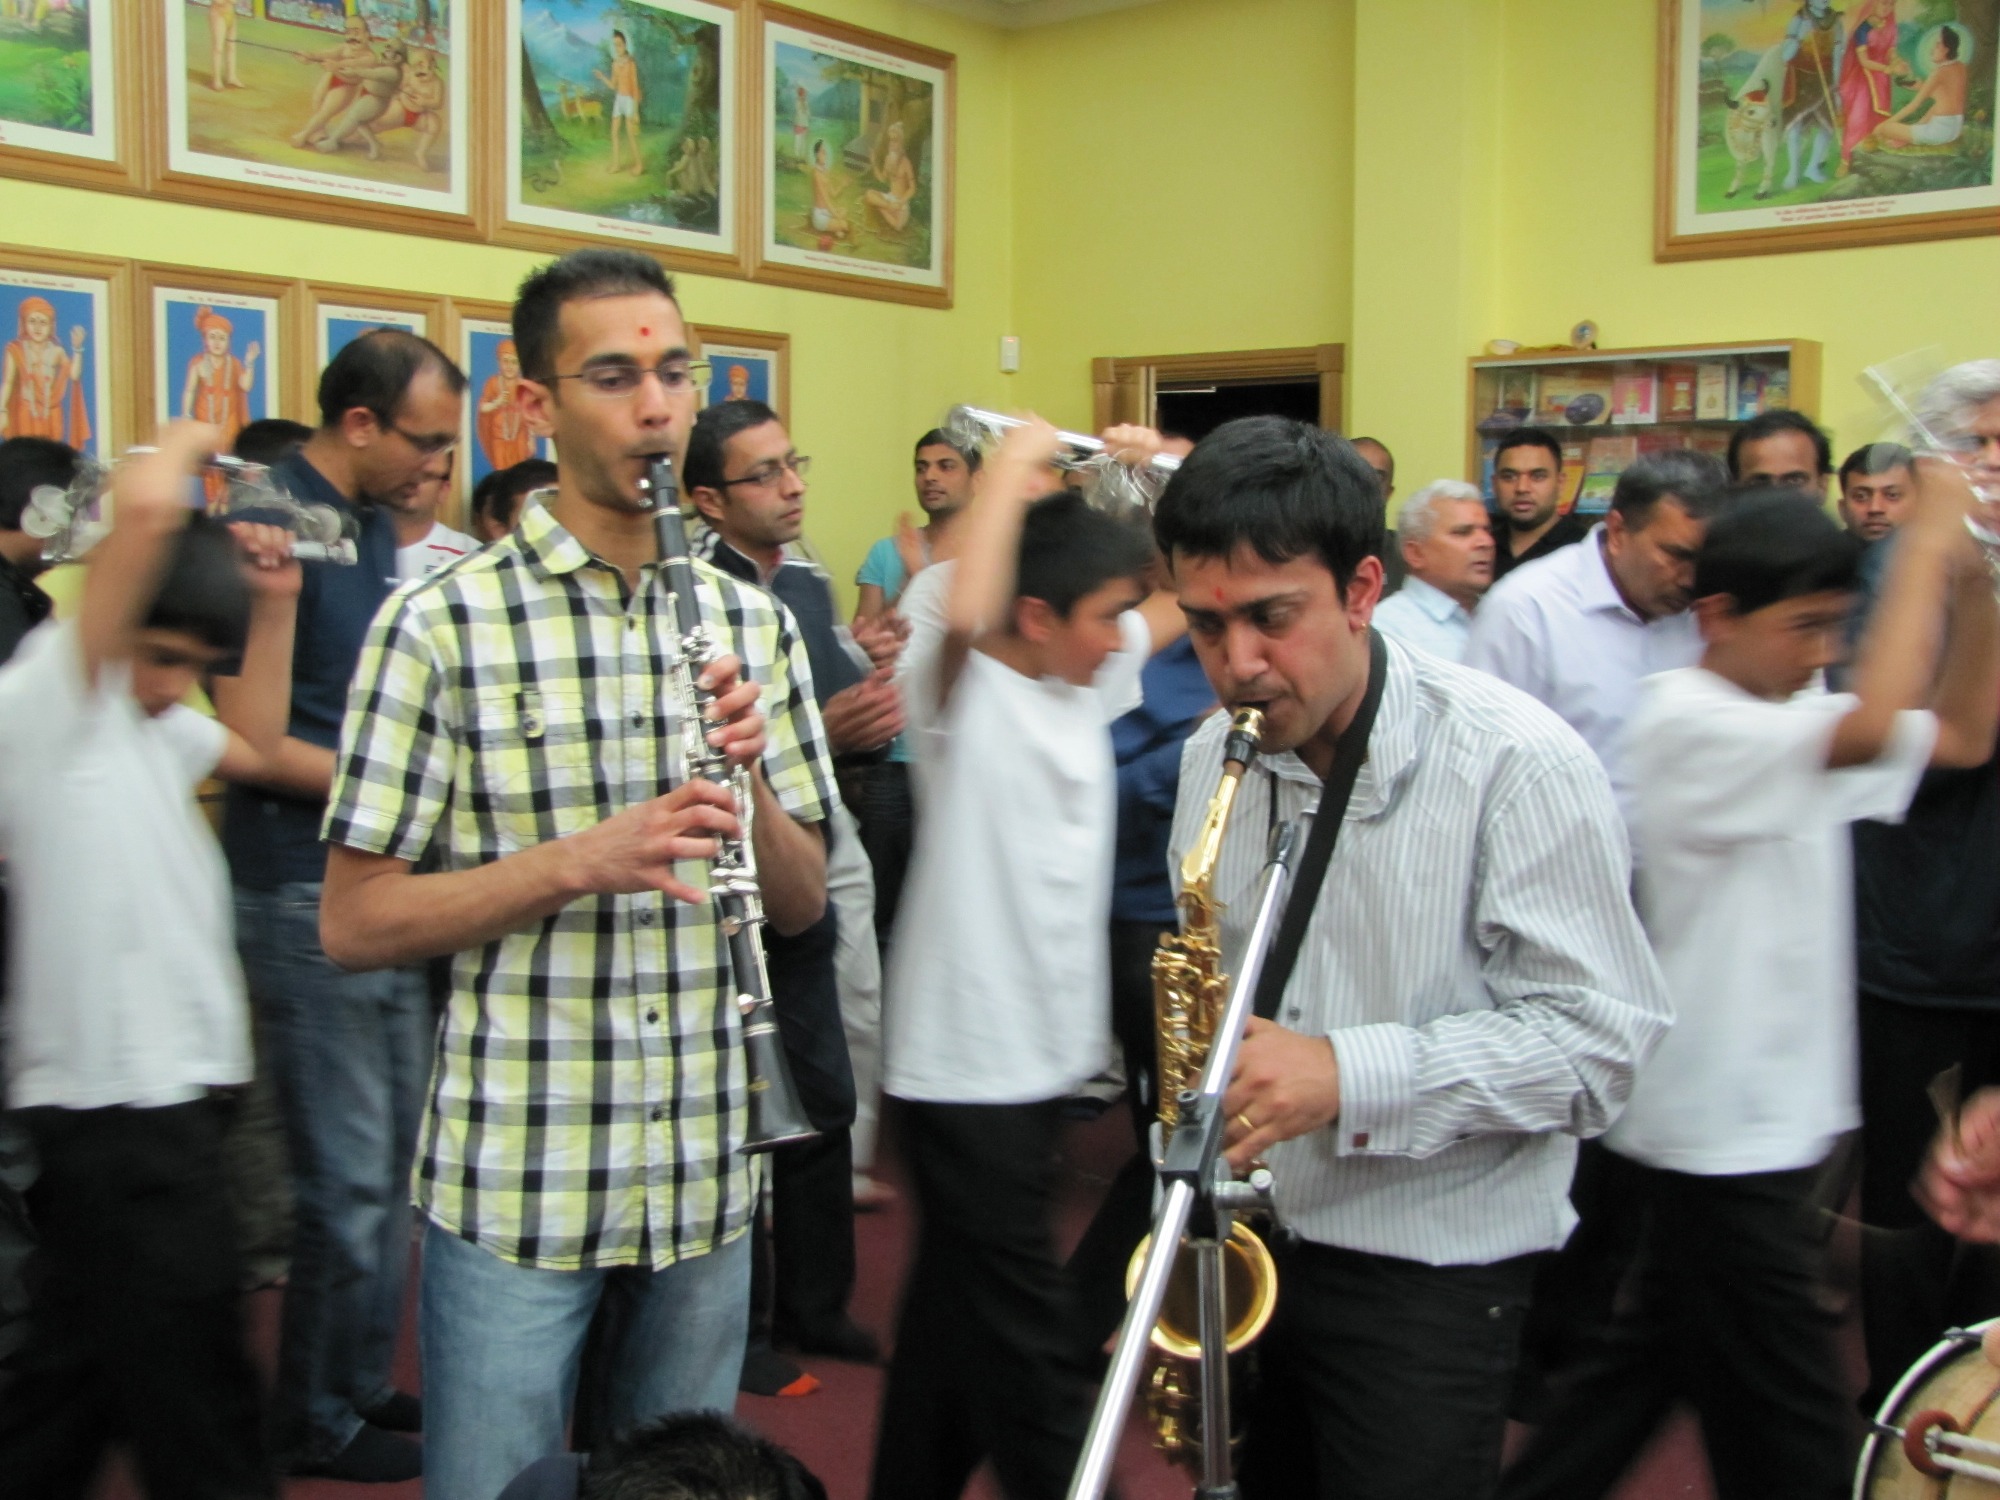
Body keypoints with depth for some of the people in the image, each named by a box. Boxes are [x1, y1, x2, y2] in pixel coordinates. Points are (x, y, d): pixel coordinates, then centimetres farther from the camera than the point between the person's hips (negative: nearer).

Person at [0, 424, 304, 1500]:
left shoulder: (145, 721, 13)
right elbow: (146, 507, -26)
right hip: (116, 1101, -10)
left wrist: (274, 605, 22)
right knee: (197, 1411, -2)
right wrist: (184, 446, -7)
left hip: (156, 1093, 10)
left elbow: (253, 747, 30)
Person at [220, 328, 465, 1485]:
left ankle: (364, 1384, 32)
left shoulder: (376, 524, 12)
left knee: (392, 1162, 17)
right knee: (349, 1178, 1)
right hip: (311, 892, -9)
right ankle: (317, 1425, 18)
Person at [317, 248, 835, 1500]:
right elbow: (353, 923, -9)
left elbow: (803, 903, 7)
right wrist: (579, 859, -22)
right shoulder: (443, 623, -8)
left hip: (708, 1181, 4)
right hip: (511, 1190, -4)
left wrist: (747, 779, -13)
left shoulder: (753, 624, 5)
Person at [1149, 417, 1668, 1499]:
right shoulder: (1212, 760, 2)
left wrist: (1352, 1075, -27)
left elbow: (1599, 1042, -18)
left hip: (1428, 1279, -5)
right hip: (1244, 1246, 6)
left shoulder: (1517, 764, -17)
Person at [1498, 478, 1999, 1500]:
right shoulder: (1687, 722, -19)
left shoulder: (1788, 717, 9)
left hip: (1767, 1113, 9)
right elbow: (1870, 730, -34)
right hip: (1718, 1132, -9)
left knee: (1659, 1347, 21)